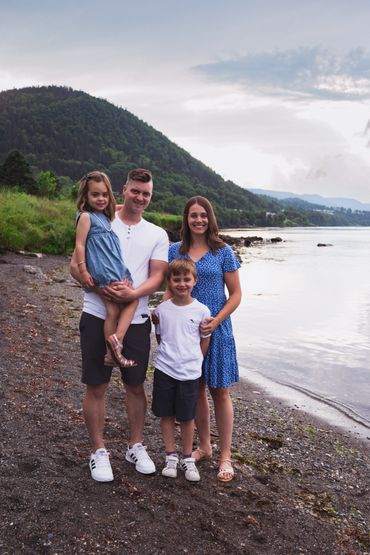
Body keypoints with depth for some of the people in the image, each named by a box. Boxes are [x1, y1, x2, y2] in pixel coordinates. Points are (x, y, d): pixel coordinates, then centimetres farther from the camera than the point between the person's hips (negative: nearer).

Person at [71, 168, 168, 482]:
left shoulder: (157, 235, 9)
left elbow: (157, 277, -1)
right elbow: (76, 265, -1)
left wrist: (133, 293, -21)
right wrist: (99, 289, -19)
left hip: (136, 320, 2)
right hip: (97, 316, -2)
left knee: (136, 385, 11)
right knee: (97, 386, 4)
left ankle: (136, 447, 28)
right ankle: (98, 451, 20)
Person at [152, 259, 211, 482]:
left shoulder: (201, 311, -6)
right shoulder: (162, 309, -1)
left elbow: (205, 340, 5)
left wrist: (192, 360, 6)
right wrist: (169, 355, 6)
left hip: (189, 372, -1)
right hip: (164, 369, 2)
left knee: (187, 417, 8)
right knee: (166, 415, 10)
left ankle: (187, 458, 26)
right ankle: (171, 457, 27)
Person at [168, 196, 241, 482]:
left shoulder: (223, 252, -3)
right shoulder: (175, 251, 5)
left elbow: (235, 294, -3)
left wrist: (216, 321, -15)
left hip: (216, 329, -3)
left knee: (219, 391, 3)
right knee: (195, 389, 12)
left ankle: (225, 456, 16)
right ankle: (204, 446, 30)